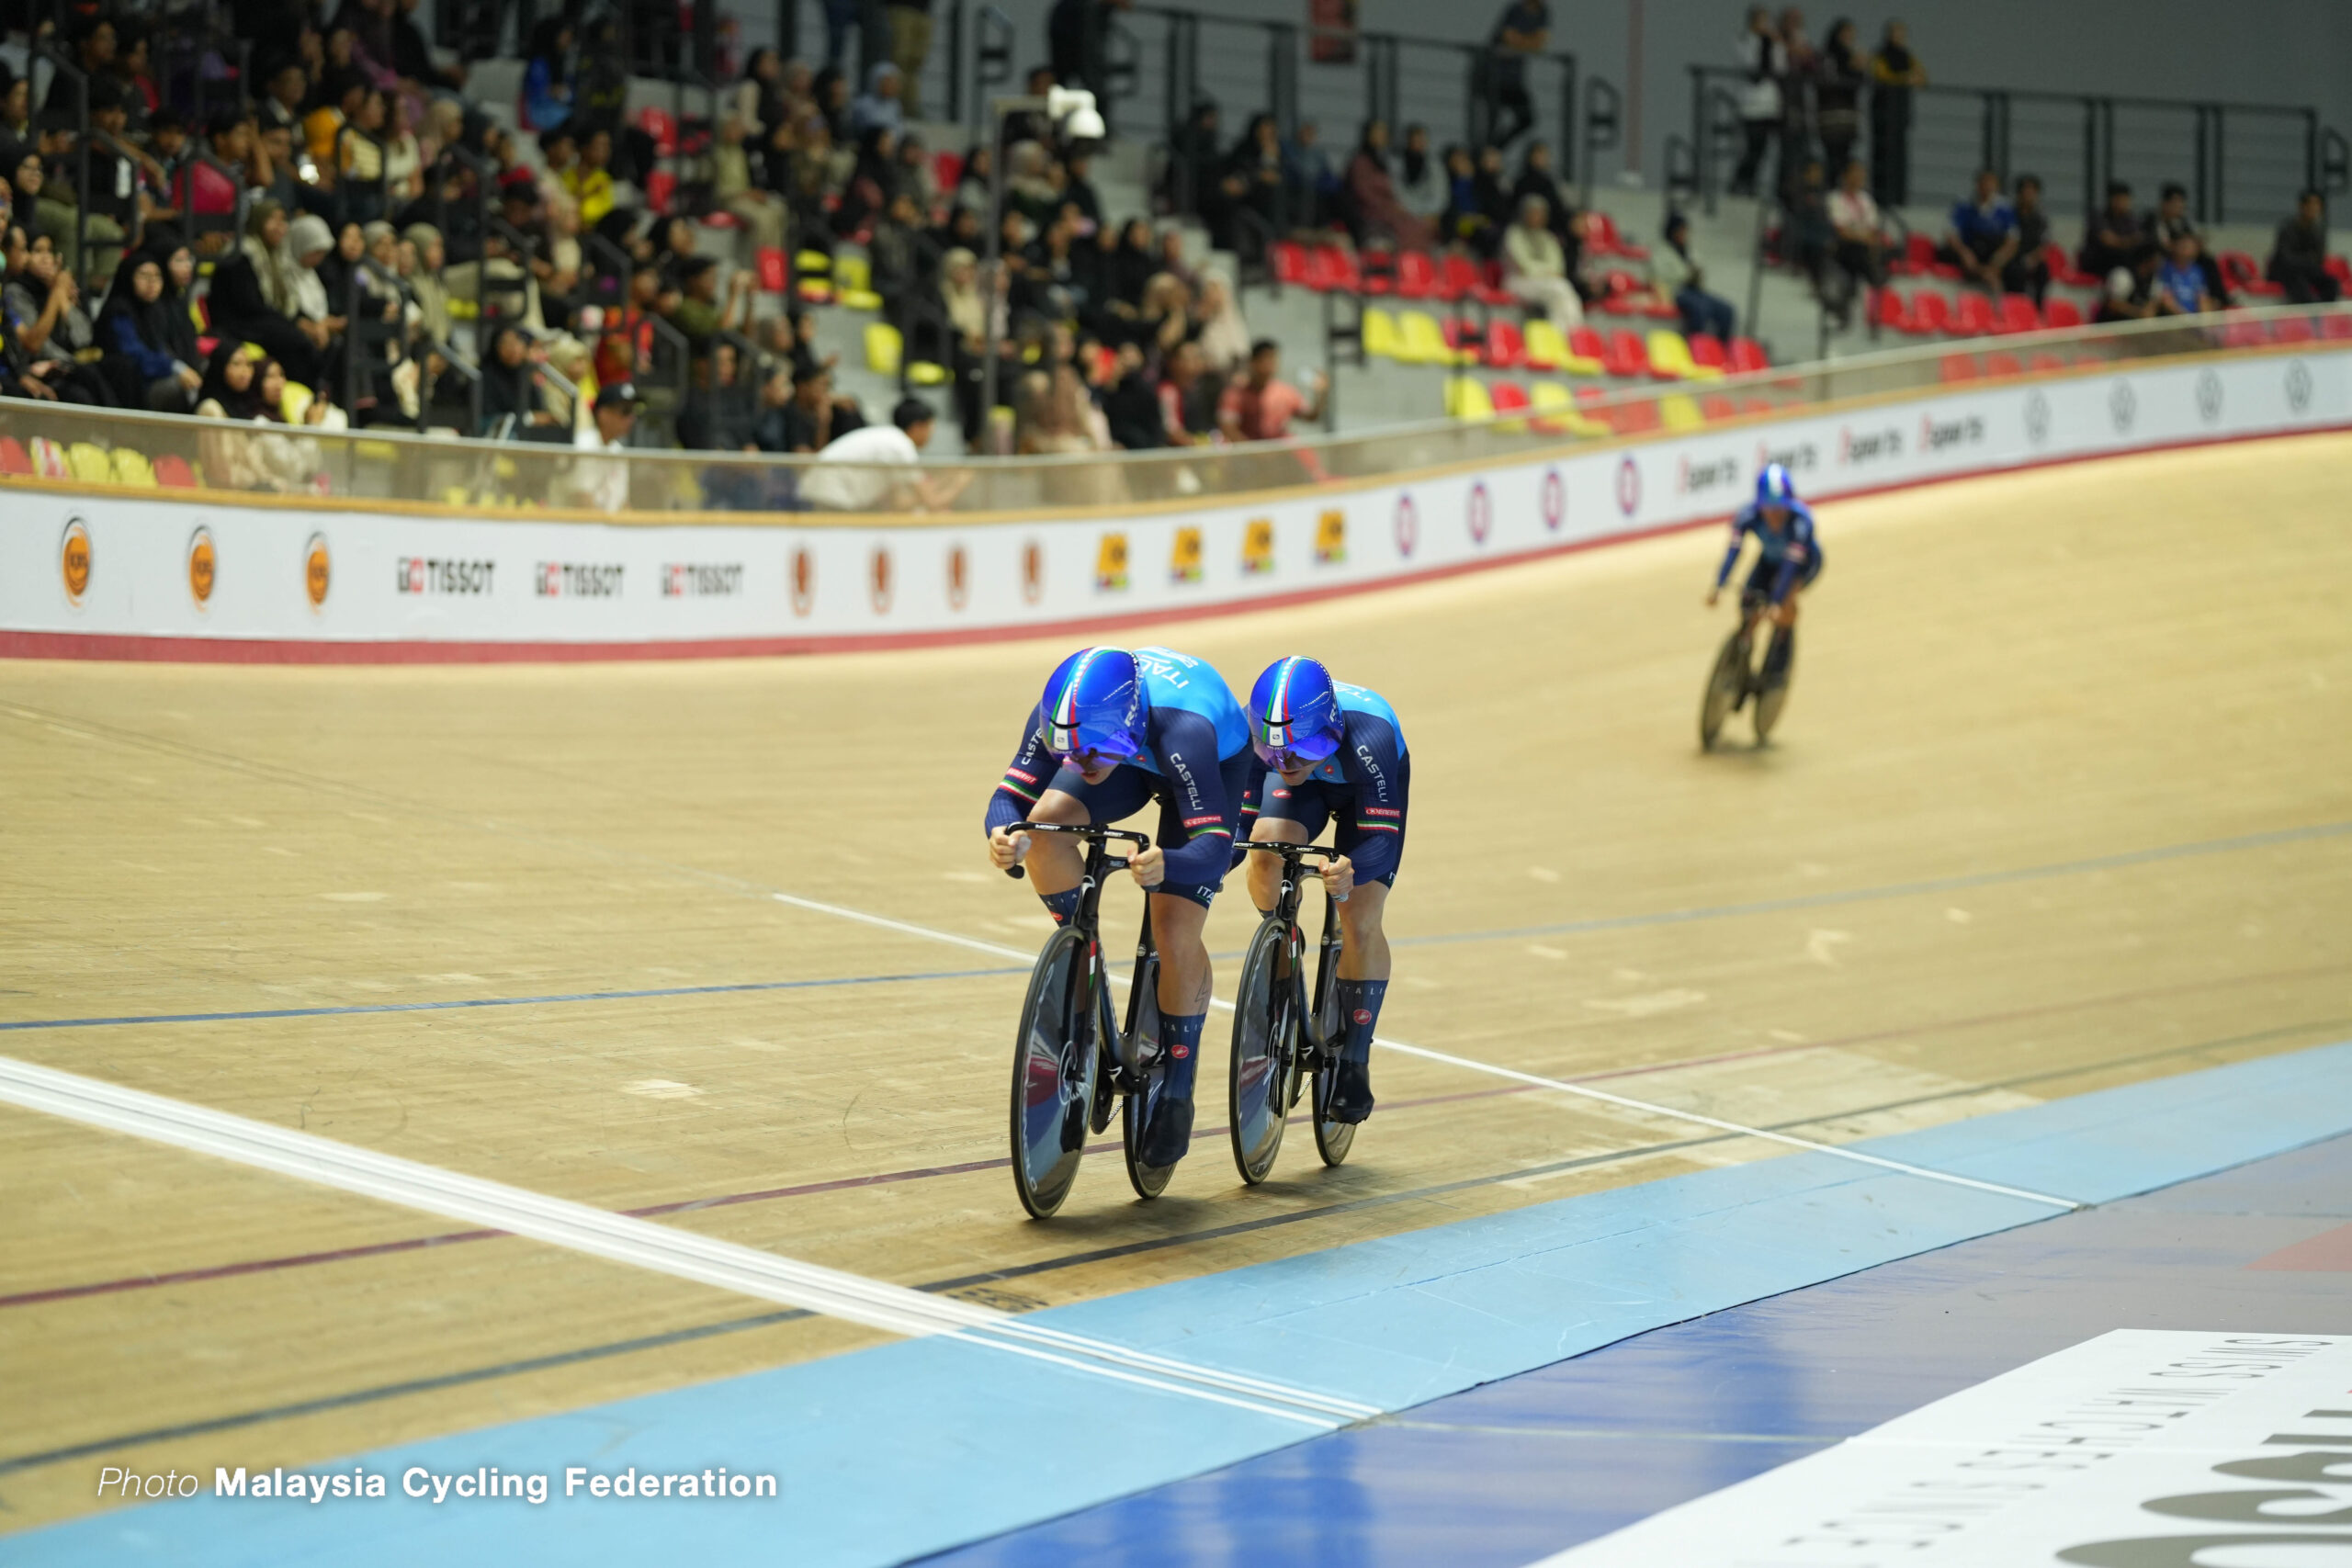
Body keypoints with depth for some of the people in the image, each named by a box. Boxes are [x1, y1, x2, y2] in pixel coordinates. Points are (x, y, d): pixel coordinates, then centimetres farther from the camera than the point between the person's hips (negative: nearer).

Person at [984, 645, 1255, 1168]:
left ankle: (1177, 1091, 4)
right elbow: (1009, 795, -27)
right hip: (1135, 759, 4)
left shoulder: (1182, 730, -44)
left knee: (1175, 933, -15)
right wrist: (1003, 834, -51)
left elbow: (1215, 847, -45)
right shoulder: (1057, 718, -33)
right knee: (1045, 821, -26)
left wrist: (1166, 865, -66)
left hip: (1218, 762, -4)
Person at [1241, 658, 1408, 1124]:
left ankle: (1354, 1063, 2)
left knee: (1360, 923, -14)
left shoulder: (1369, 739, -43)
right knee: (1267, 850, -29)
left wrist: (1351, 873, -61)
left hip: (1366, 787, -2)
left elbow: (1382, 841, -41)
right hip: (1306, 787, 2)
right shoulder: (1249, 730, -35)